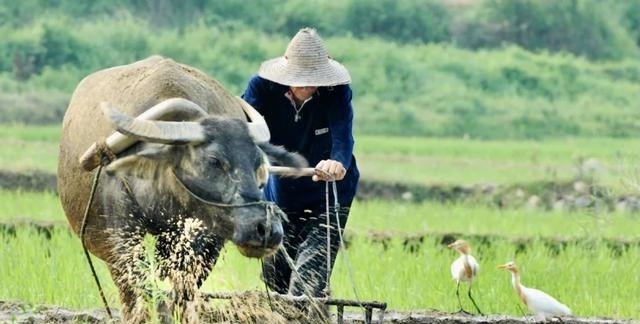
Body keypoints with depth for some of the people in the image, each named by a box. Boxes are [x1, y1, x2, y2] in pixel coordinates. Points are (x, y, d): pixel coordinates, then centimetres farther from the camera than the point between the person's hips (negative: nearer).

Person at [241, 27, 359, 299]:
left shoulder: (337, 92, -21)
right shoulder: (263, 86, -17)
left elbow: (343, 134, -38)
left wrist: (339, 162, -61)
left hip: (327, 198, -3)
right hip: (279, 194, 3)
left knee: (308, 285, -18)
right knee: (274, 280, 15)